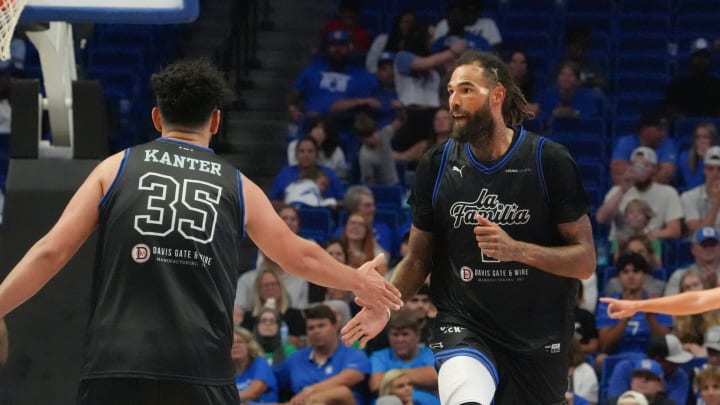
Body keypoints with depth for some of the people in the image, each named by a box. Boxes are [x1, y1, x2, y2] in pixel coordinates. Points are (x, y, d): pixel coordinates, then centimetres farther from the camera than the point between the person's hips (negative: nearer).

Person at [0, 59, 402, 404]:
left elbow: (51, 252, 4)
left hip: (116, 367, 0)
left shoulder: (117, 168, 11)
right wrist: (359, 281, 45)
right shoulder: (237, 187, 14)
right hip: (201, 372, 0)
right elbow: (301, 257, 27)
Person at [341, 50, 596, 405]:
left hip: (537, 336, 0)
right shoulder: (437, 165, 1)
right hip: (463, 325, 0)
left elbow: (585, 261, -7)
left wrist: (517, 249, -23)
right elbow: (419, 258, 10)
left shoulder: (549, 161, -7)